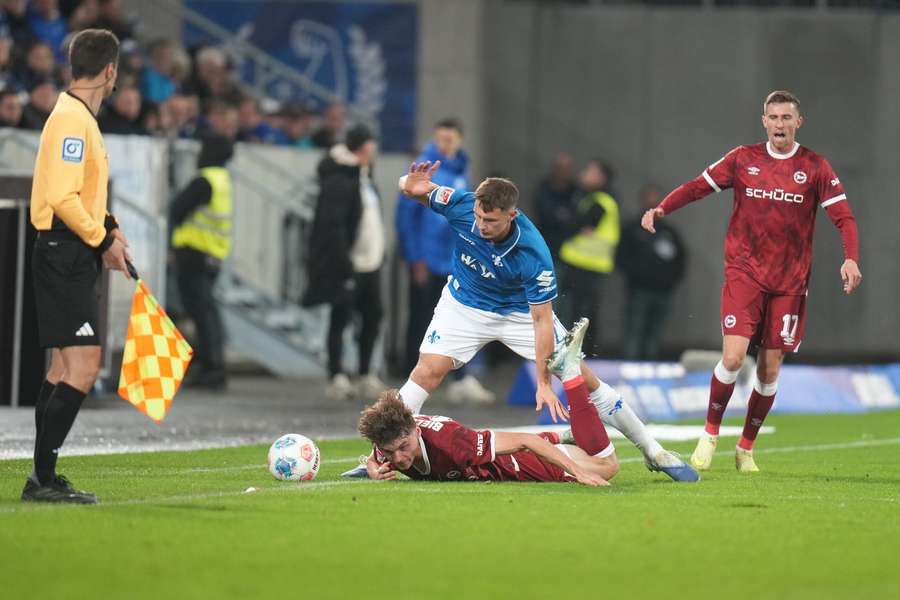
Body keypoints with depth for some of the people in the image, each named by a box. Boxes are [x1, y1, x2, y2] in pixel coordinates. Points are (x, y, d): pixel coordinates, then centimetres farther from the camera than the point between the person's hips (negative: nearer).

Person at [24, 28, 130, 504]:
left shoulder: (78, 116, 16)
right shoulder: (73, 119, -16)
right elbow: (63, 197, -23)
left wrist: (108, 230, 9)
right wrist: (104, 240, -15)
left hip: (72, 255, 11)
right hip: (66, 255, -11)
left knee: (65, 366, 14)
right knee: (82, 368, -13)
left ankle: (43, 477, 18)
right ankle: (43, 477, -14)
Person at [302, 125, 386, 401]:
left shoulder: (364, 177, 15)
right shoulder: (338, 181, -15)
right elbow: (332, 225, -21)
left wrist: (380, 255, 15)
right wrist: (344, 264, -23)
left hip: (369, 263, 9)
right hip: (347, 265, -9)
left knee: (373, 316, 10)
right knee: (341, 318, -3)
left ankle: (365, 375, 19)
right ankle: (337, 377, 0)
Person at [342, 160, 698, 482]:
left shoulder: (533, 256, -37)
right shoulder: (461, 206, -29)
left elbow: (542, 321, -30)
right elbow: (413, 188, -11)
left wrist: (543, 384, -31)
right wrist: (411, 187, -37)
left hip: (520, 310, -2)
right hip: (465, 305, 2)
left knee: (581, 377, -5)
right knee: (428, 371, -18)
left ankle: (653, 452, 5)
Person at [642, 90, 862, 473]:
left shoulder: (815, 167, 1)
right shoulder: (743, 159, 3)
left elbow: (843, 216, -3)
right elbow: (700, 186, 5)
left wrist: (851, 258, -20)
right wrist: (661, 208, -11)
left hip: (789, 281, 1)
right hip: (744, 272, -1)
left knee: (769, 368, 2)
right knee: (733, 357, -15)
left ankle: (746, 448, 18)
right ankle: (710, 434, 5)